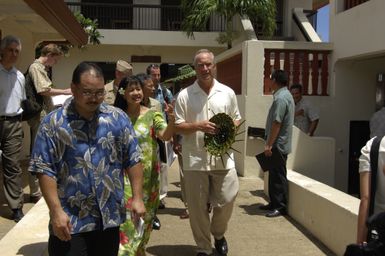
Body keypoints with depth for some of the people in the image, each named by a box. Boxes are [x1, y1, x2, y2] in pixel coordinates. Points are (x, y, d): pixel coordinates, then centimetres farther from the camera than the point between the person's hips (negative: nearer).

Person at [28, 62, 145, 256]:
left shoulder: (118, 118, 0)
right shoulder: (52, 122, -6)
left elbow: (133, 160, 3)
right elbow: (45, 170, -8)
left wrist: (137, 198, -2)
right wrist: (56, 211, -14)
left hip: (110, 216, 3)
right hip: (70, 220, -2)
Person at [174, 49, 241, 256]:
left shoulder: (228, 93, 7)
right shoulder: (184, 95, 0)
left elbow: (237, 119, 14)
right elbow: (177, 126, -1)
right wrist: (198, 126, -18)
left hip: (223, 158, 2)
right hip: (195, 160, -1)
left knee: (226, 200, 6)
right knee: (197, 207, 7)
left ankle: (218, 234, 37)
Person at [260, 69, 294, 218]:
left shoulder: (280, 98, -18)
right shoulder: (286, 95, 15)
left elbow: (277, 123, -23)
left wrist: (269, 145, -21)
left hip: (278, 145, -10)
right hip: (280, 144, 10)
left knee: (278, 176, -3)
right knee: (274, 175, 16)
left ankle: (281, 207, 5)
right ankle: (274, 203, 25)